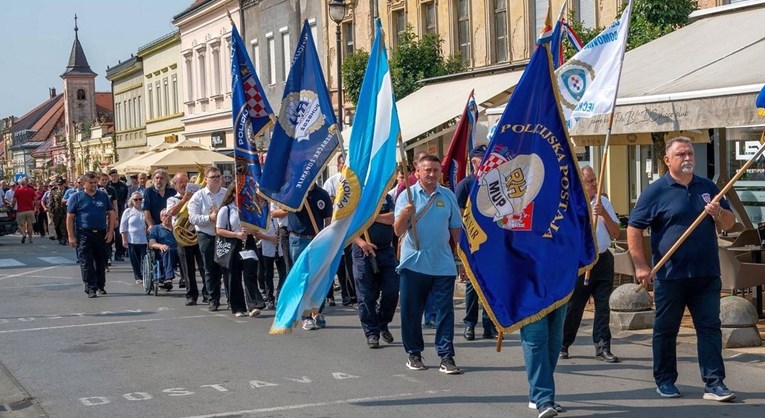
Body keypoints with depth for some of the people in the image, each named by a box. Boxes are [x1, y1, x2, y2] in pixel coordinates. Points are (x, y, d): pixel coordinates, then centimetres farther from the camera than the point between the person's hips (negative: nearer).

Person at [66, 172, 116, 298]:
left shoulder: (103, 196, 9)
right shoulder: (76, 197, 1)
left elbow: (111, 214, 11)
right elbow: (69, 218, -1)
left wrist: (110, 231, 1)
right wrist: (71, 236, -7)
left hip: (101, 234, 3)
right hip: (84, 234, -3)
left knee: (101, 262, 10)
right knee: (86, 262, -6)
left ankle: (100, 286, 23)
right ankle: (90, 288, -4)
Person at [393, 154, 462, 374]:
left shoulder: (448, 196, 6)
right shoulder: (407, 196, 0)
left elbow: (456, 229, 11)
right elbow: (398, 231, -7)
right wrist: (405, 214, -26)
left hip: (443, 264, 1)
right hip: (414, 263, -1)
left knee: (445, 311, 0)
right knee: (411, 312, 6)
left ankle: (446, 357, 4)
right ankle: (414, 354, 19)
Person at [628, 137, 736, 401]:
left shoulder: (708, 187, 11)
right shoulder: (656, 191, -3)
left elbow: (729, 223, 14)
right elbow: (634, 228, -4)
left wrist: (718, 213, -9)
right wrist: (640, 265, -10)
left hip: (706, 275, 3)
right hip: (670, 276, -3)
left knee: (710, 328, 1)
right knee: (666, 330, 7)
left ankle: (714, 383, 5)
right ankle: (665, 381, 19)